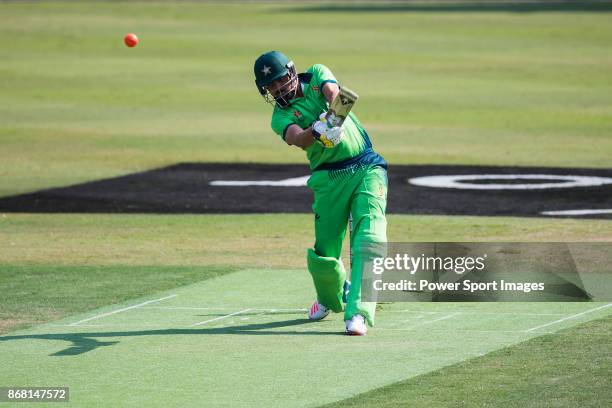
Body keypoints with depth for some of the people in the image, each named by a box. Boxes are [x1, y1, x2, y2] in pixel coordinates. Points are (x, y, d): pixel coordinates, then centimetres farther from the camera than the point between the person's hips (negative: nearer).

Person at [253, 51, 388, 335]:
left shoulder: (316, 75, 8)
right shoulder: (280, 117, 2)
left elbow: (333, 91, -15)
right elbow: (297, 138, -21)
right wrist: (317, 131, -44)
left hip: (367, 167, -1)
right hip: (329, 178, 1)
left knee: (368, 239, -17)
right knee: (325, 249, 2)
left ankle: (358, 313, -23)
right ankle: (330, 298, 35)